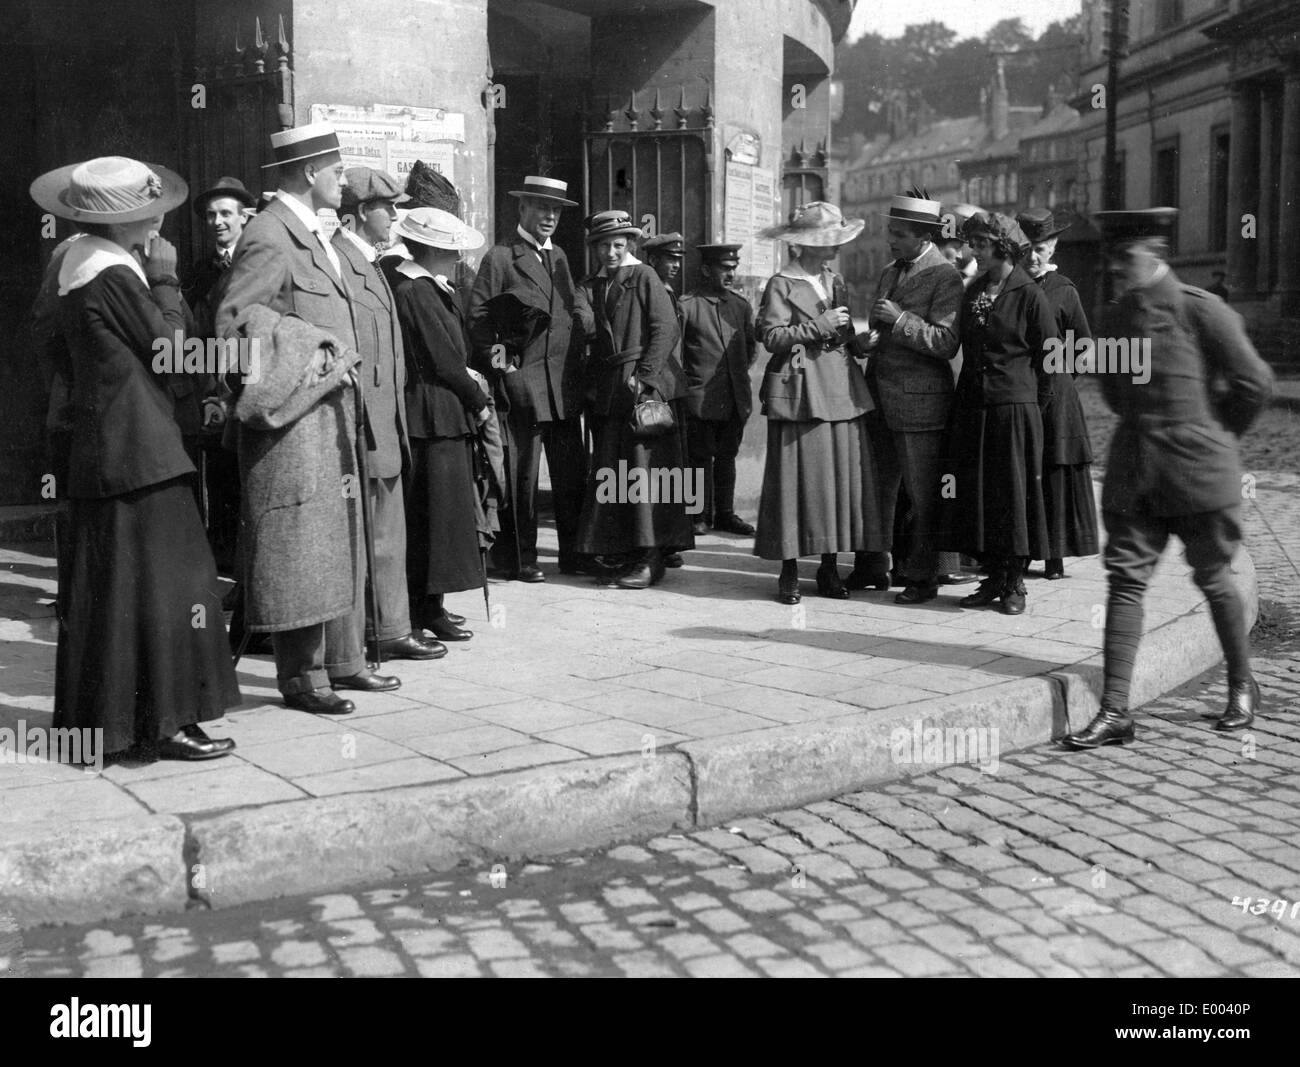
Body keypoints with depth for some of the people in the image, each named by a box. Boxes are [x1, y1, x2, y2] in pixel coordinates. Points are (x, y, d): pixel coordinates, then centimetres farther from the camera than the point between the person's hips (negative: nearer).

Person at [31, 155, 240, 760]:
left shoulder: (78, 260, 13)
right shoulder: (114, 274, -17)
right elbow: (171, 347, -13)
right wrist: (165, 280, -3)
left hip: (97, 449, 10)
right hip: (138, 449, -10)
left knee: (100, 584, 14)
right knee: (158, 580, -5)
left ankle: (94, 714, 22)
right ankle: (165, 721, -1)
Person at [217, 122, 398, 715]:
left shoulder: (314, 235, 15)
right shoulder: (270, 238, -15)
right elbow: (232, 321, -20)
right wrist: (276, 386, -17)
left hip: (330, 414, 10)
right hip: (290, 420, -10)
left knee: (338, 543, 15)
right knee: (296, 548, -4)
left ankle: (342, 661, 25)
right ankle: (301, 678, 4)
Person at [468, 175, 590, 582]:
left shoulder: (559, 256, 18)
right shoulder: (500, 258, -3)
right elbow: (478, 316, -6)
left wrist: (579, 353, 12)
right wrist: (498, 361, -13)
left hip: (565, 384, 6)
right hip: (523, 381, -6)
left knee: (572, 473, 8)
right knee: (522, 475, -1)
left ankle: (572, 554, 17)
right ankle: (520, 559, 8)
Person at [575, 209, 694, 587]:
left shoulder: (644, 277, -1)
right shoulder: (590, 286, 16)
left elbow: (666, 330, -8)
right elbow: (591, 338, 16)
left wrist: (644, 377, -14)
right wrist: (593, 386, 3)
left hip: (648, 385, -6)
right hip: (607, 392, 6)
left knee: (645, 468, -9)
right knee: (612, 472, 5)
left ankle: (650, 559, -8)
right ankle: (626, 553, 13)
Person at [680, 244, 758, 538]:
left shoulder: (740, 305, 12)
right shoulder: (686, 305, -6)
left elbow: (751, 346, 22)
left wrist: (740, 372, 11)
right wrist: (687, 381, -4)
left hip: (736, 399, 5)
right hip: (700, 399, -5)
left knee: (727, 456, 11)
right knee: (701, 456, 0)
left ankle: (725, 513, 18)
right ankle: (701, 516, 7)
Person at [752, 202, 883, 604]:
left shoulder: (835, 281, 18)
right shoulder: (781, 285, -2)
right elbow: (772, 337, -11)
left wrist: (859, 341, 9)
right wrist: (820, 326, -13)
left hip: (842, 389, 6)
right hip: (800, 391, -6)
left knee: (843, 477, 3)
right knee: (797, 479, -6)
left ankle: (829, 568, 12)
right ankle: (789, 571, 2)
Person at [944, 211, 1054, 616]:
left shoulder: (1029, 295, -7)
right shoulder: (974, 290, 10)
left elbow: (1050, 355, -3)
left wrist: (1033, 401, 0)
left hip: (1014, 408, -6)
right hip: (972, 408, 6)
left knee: (1014, 492, 0)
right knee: (975, 492, 6)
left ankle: (1015, 583, 10)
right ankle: (993, 578, 17)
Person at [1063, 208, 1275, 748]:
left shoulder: (1200, 309, -10)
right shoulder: (1113, 318, 7)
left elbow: (1254, 383, -6)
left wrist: (1218, 435, 4)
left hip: (1197, 469, -5)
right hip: (1132, 470, 5)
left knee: (1213, 579, 8)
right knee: (1125, 580, -3)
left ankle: (1242, 686, 31)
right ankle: (1115, 712, -3)